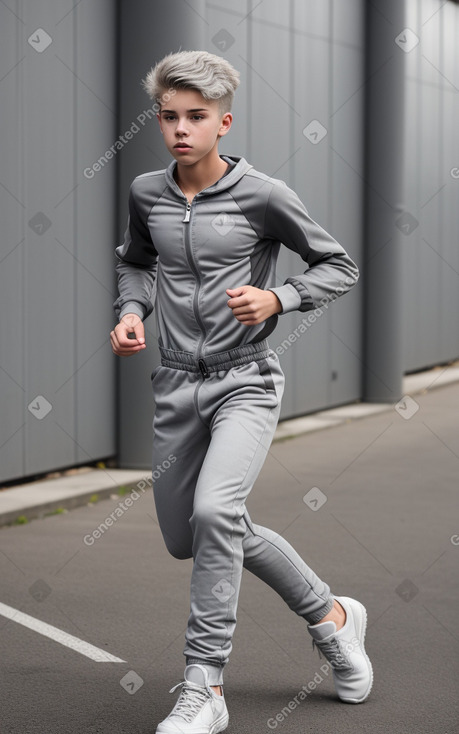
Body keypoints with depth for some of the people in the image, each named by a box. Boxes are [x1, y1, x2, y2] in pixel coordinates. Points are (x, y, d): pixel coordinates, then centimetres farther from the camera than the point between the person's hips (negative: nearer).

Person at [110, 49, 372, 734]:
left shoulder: (263, 195, -10)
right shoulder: (146, 192, 2)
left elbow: (339, 266, -1)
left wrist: (277, 298, -17)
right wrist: (132, 311, 1)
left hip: (245, 379, -6)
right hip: (177, 384, 6)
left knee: (214, 510, -28)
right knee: (187, 538, 13)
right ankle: (329, 613, 31)